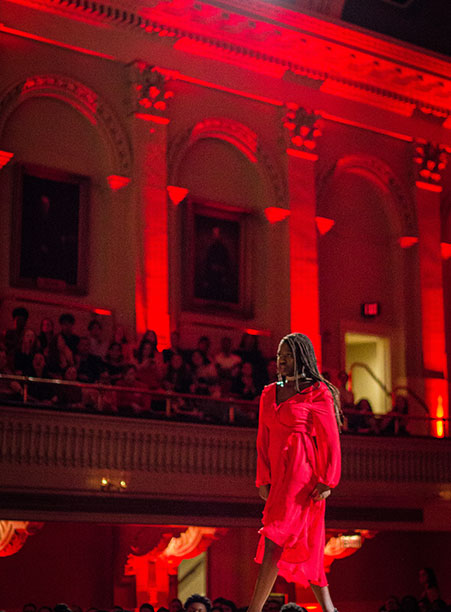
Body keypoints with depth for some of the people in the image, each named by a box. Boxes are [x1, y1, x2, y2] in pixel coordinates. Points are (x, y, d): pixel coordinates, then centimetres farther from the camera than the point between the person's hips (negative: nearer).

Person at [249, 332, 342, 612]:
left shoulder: (318, 392, -1)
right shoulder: (269, 394, 17)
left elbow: (330, 440, -5)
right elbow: (263, 440, 15)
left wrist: (327, 481, -11)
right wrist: (263, 479, 6)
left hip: (303, 470, -7)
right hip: (279, 472, 7)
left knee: (275, 538, -14)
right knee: (306, 546, 9)